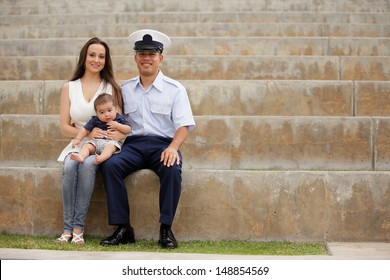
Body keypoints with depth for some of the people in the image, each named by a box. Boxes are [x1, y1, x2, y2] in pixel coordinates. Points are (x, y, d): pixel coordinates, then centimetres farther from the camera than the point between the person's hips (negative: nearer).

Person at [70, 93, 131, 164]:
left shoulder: (120, 119, 8)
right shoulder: (95, 120, 11)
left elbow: (128, 130, 4)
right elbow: (85, 130, 12)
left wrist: (117, 126, -9)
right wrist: (77, 139, -2)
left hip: (112, 141, -3)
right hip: (96, 141, 3)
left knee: (110, 146, -36)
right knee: (86, 145, -21)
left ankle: (101, 158, -63)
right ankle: (81, 156, -50)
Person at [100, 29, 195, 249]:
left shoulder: (175, 89, 7)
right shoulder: (125, 89, 16)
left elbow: (183, 125, -2)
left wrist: (173, 148, -21)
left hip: (163, 144, -2)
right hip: (133, 144, 3)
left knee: (172, 169, -35)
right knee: (110, 165, -28)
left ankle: (166, 229, -23)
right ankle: (123, 228, -23)